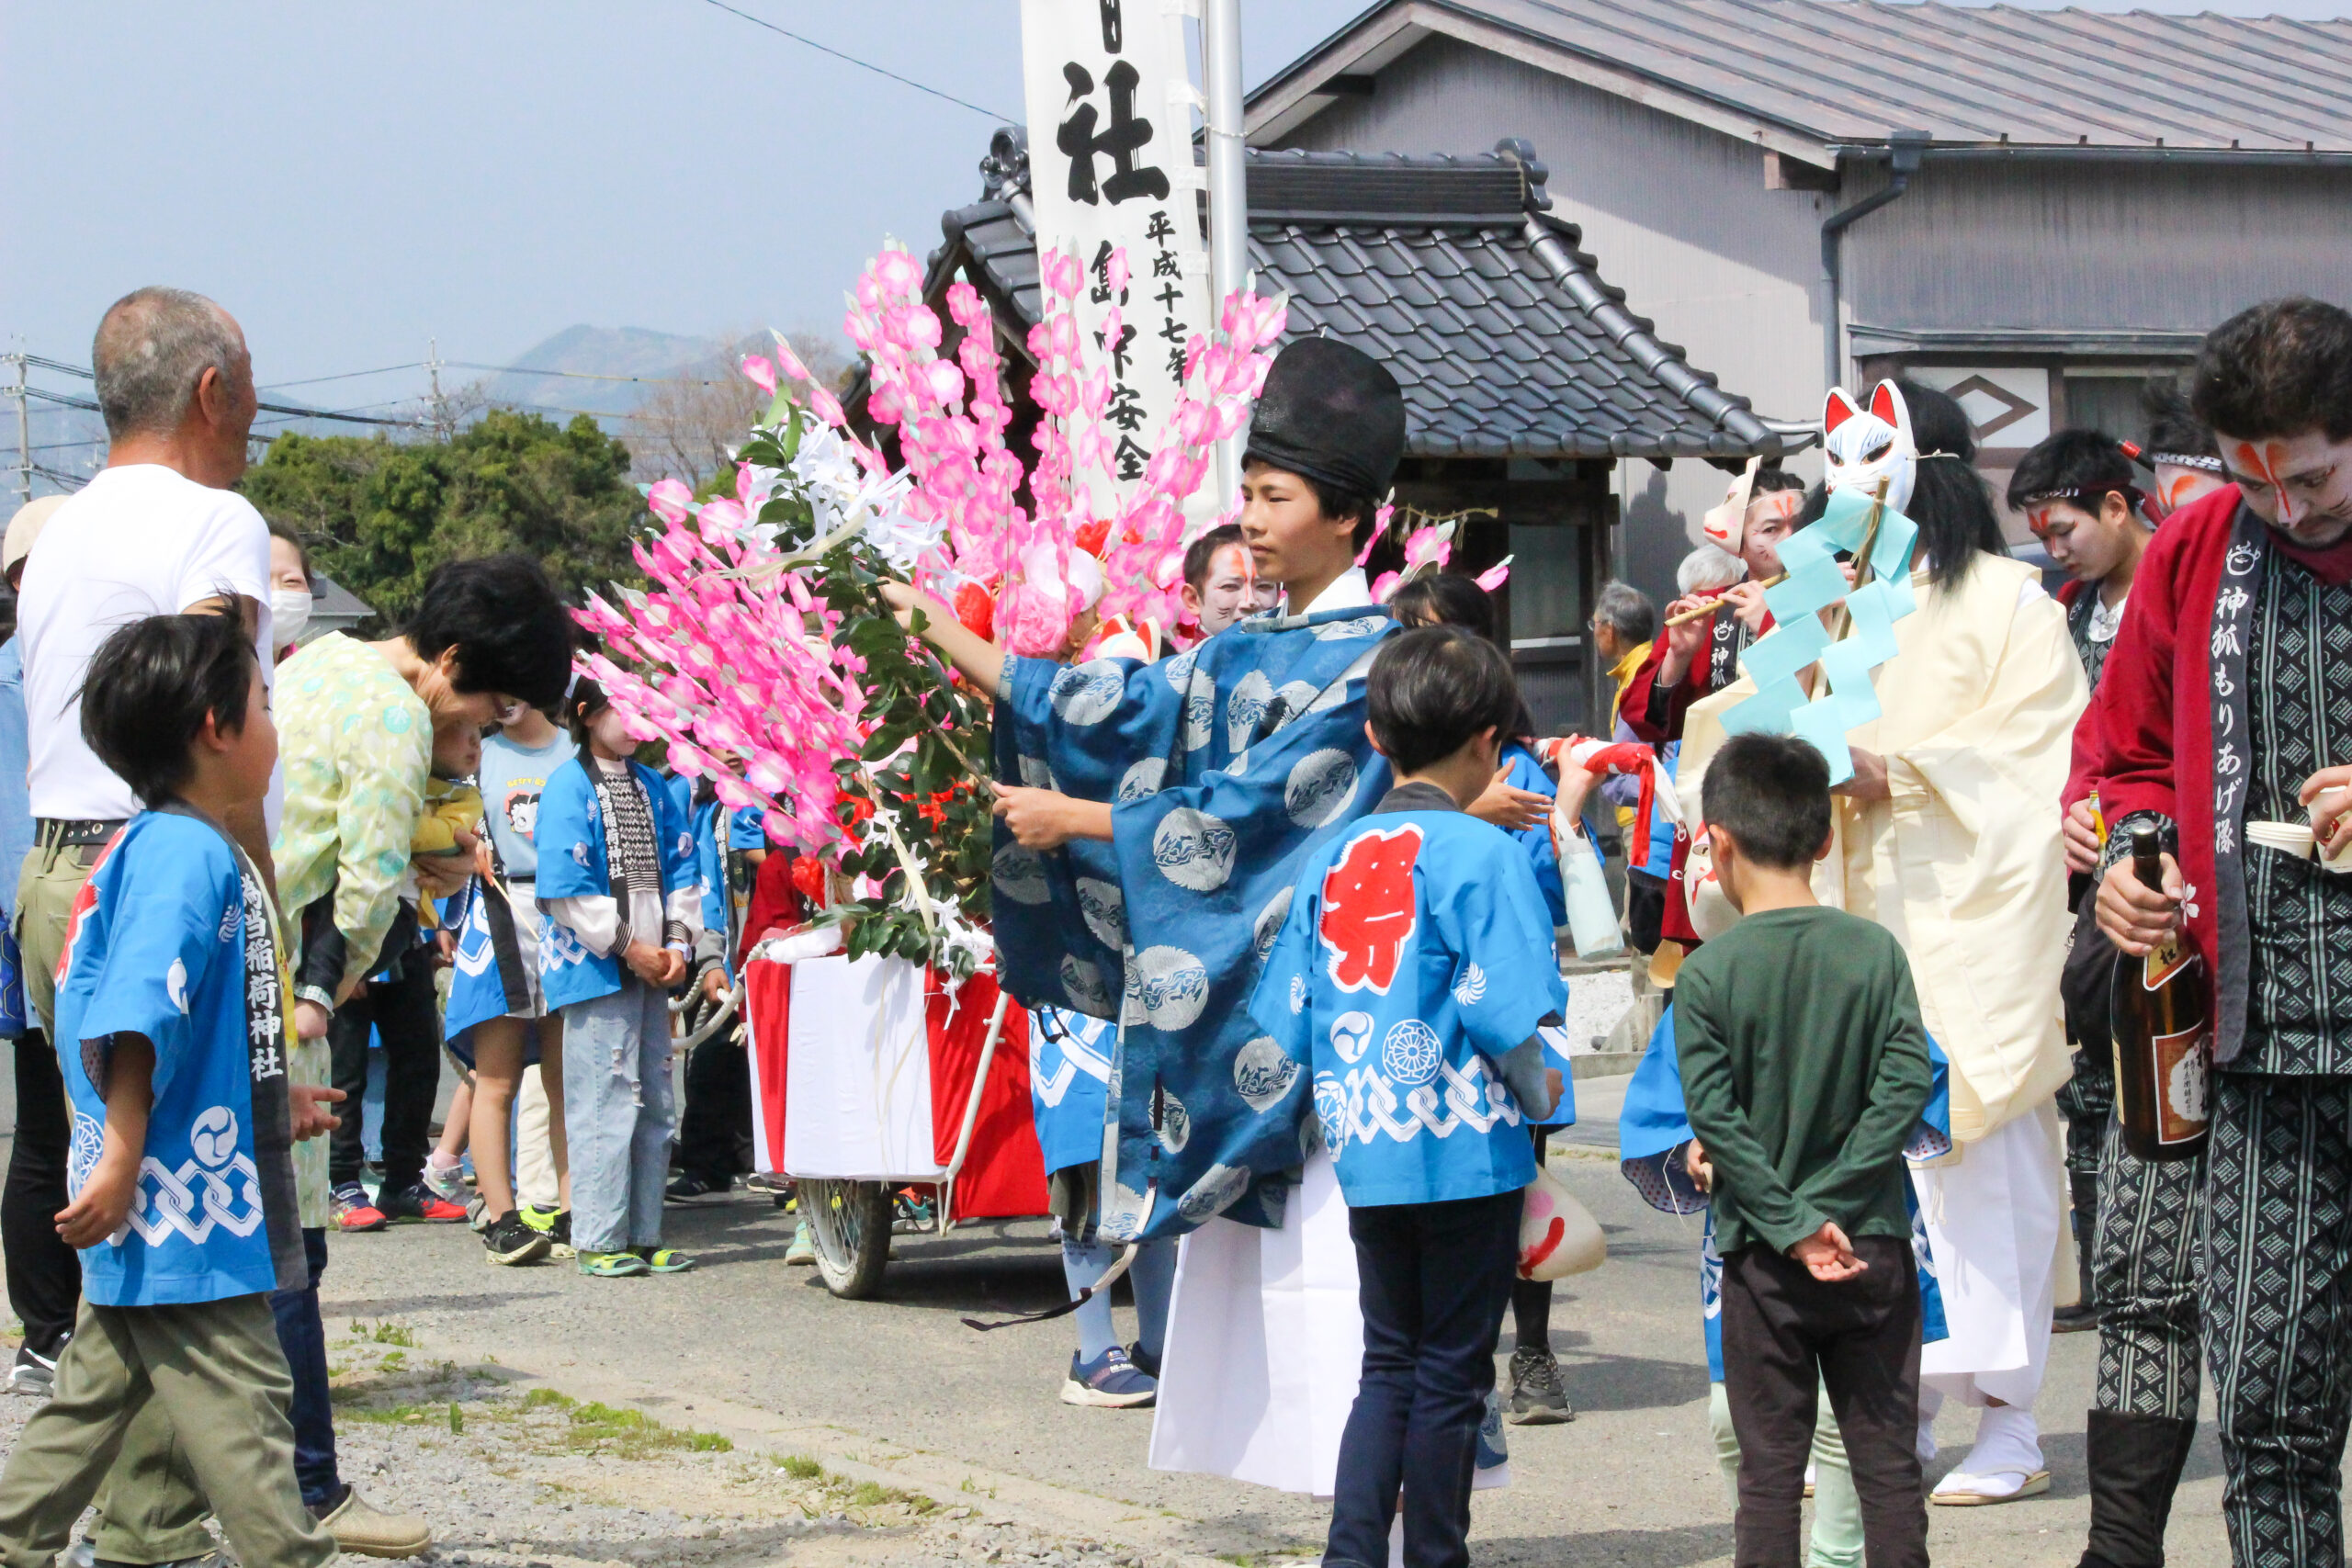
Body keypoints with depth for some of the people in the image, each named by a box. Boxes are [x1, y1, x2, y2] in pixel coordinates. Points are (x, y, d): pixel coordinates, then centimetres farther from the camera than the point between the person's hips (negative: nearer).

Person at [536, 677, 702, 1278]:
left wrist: (677, 942, 1)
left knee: (656, 1104, 8)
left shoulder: (650, 785, 15)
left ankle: (643, 1236, 14)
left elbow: (680, 866, 15)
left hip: (651, 967, 7)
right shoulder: (567, 787, -5)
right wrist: (628, 947, -12)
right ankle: (600, 1240, -4)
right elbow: (565, 887, -12)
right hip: (596, 966, -7)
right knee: (604, 1102, -8)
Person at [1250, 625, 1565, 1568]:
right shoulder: (1479, 853, -10)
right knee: (1450, 1374, 5)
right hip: (1465, 1149, -5)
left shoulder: (1330, 860, 7)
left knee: (1389, 1365, 14)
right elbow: (1503, 1008, -19)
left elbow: (1285, 1024, 5)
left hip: (1363, 1150, 5)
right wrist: (1537, 1092, -3)